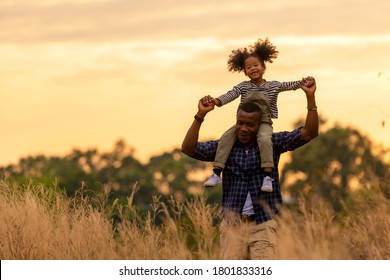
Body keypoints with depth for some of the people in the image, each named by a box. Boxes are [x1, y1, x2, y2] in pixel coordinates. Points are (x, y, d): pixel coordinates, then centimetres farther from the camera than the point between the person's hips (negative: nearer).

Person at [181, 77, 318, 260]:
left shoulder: (272, 143, 1)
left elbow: (309, 133, -7)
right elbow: (188, 148, -7)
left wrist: (310, 96, -18)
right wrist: (201, 115, -18)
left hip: (263, 226, -2)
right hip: (232, 225, 2)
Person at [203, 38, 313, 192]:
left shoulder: (273, 86, 4)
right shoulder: (243, 86, 4)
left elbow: (290, 85, -1)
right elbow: (231, 94, -10)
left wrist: (301, 83, -21)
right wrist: (217, 101, -28)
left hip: (264, 123, -2)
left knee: (264, 139, -34)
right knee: (226, 137, -20)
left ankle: (268, 176, -33)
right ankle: (216, 173, -20)